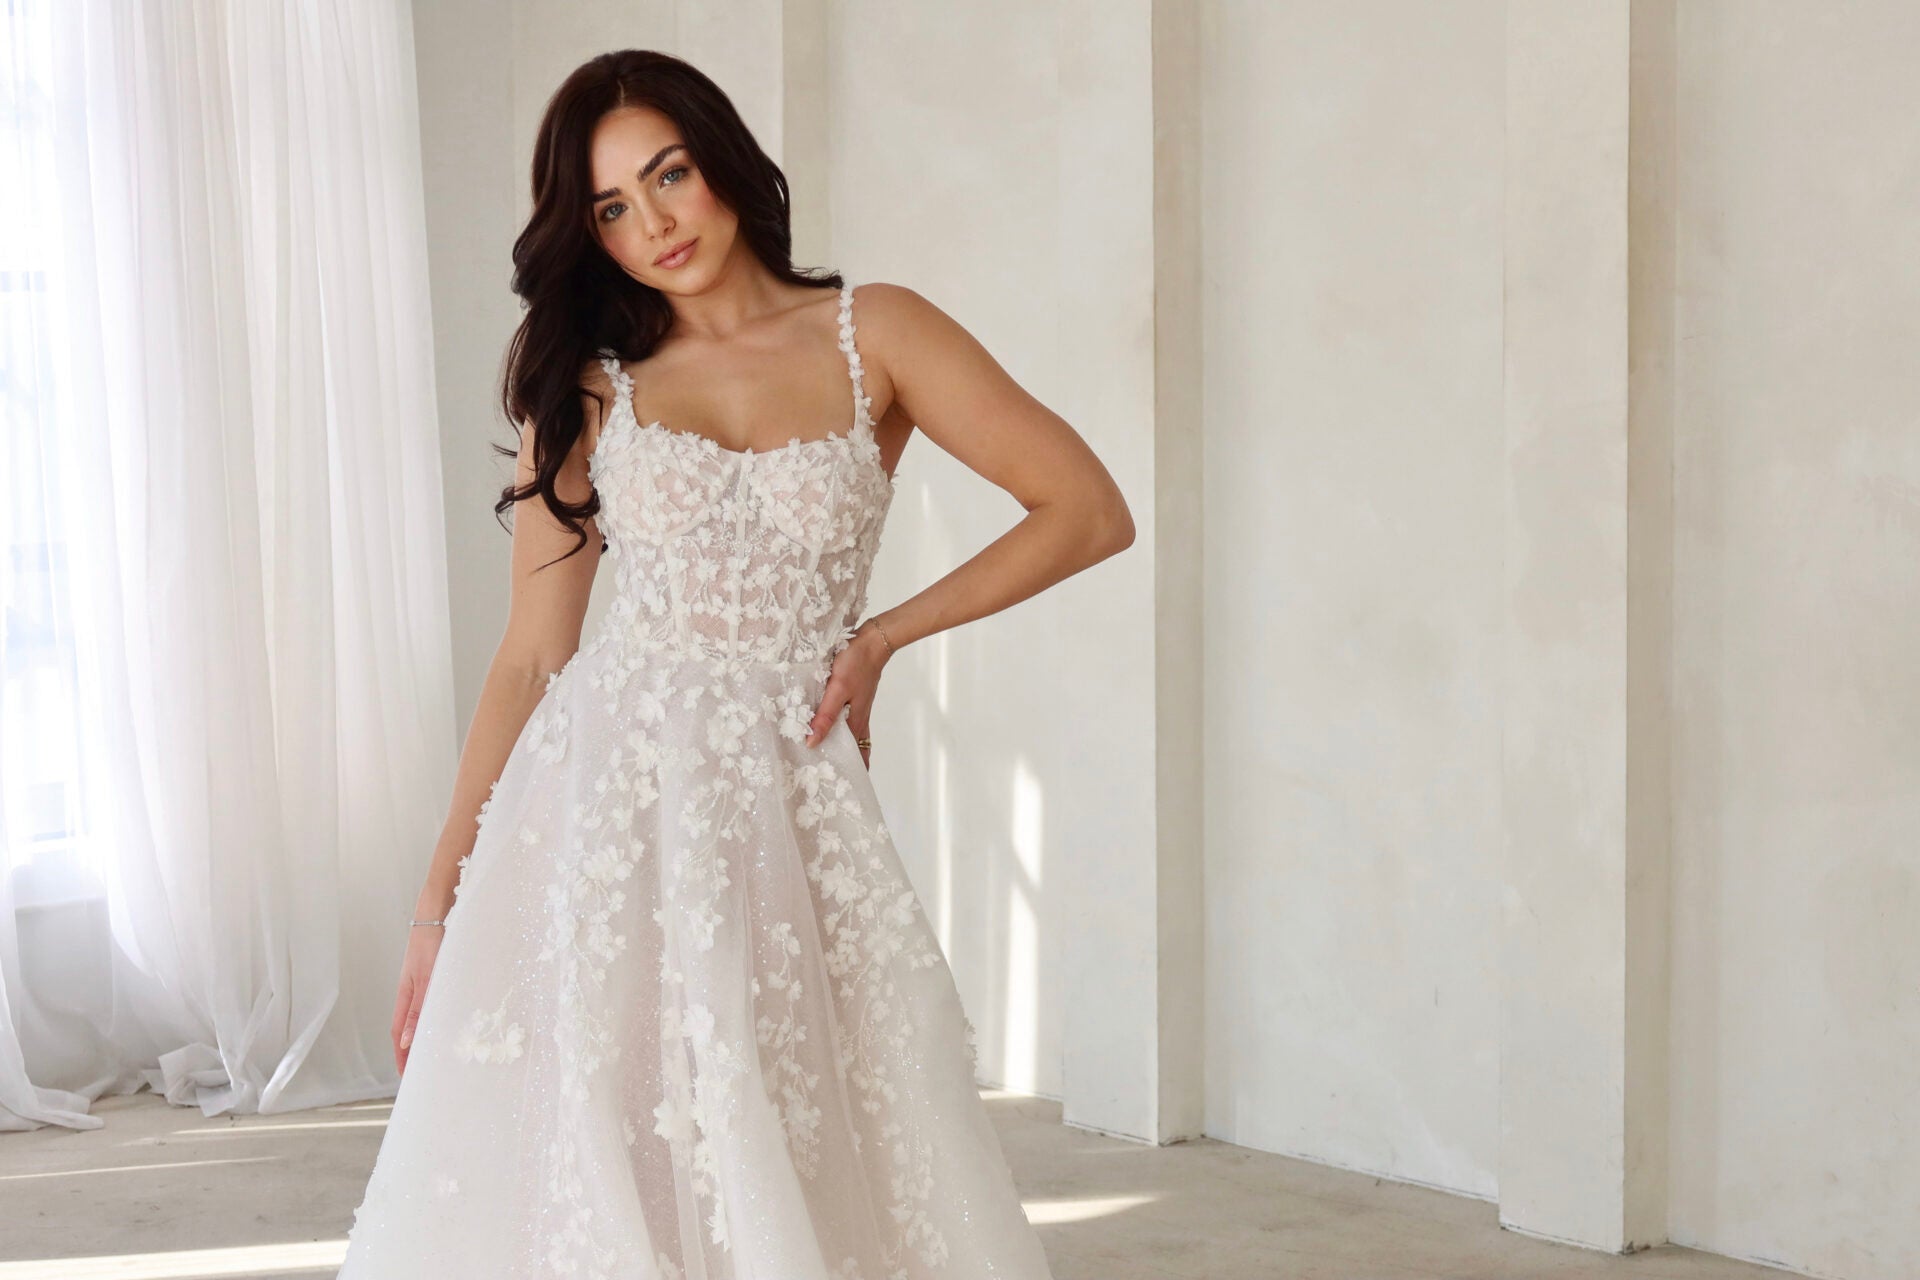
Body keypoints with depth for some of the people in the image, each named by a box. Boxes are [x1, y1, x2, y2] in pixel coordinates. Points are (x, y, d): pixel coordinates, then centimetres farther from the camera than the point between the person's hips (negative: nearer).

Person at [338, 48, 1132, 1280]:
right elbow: (532, 657, 7)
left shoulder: (873, 335, 5)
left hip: (792, 806, -1)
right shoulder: (585, 384, 10)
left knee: (808, 1177, -3)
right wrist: (444, 895, 2)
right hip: (610, 797, 1)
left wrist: (883, 634, -1)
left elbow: (1089, 510, 1)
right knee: (594, 1160, -3)